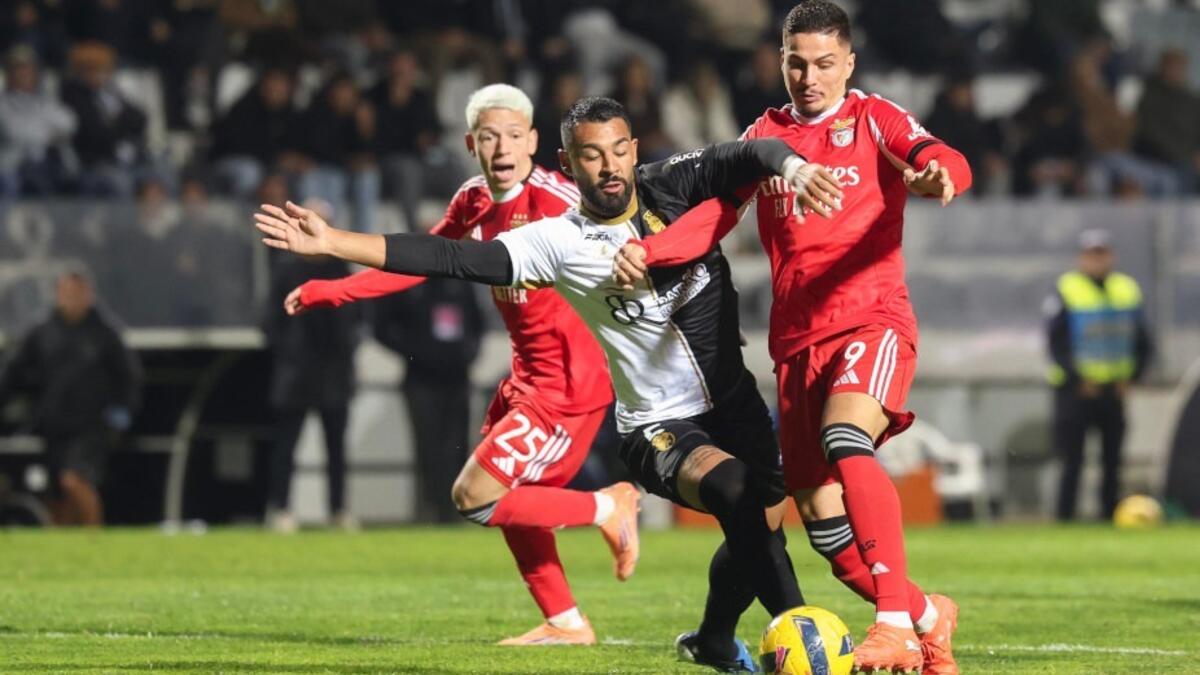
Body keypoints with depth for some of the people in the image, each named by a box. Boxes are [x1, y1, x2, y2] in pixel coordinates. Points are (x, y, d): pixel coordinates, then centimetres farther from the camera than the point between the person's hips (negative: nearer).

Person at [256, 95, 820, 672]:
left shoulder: (671, 189, -4)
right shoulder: (557, 242, -10)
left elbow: (746, 156, -19)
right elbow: (451, 259, -14)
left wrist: (791, 166, -43)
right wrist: (332, 242, -19)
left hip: (736, 402, 4)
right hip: (660, 429, -4)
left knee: (760, 531, 14)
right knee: (737, 490, -32)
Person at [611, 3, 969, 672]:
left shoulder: (874, 119, 2)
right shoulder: (766, 135, 15)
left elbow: (945, 162, -16)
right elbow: (715, 214, 8)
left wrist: (936, 174, -41)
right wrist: (646, 252, -11)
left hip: (873, 320, -5)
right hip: (797, 339, 5)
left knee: (846, 440, -34)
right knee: (827, 530, 1)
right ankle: (929, 616, 26)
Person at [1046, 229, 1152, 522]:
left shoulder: (1128, 290, 10)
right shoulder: (1065, 292, -4)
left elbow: (1143, 342, 14)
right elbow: (1056, 343, -7)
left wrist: (1131, 377, 0)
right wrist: (1078, 379, -15)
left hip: (1114, 388, 5)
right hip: (1075, 388, -5)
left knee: (1112, 462, 6)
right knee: (1073, 461, -8)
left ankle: (1109, 518, 10)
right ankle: (1064, 519, -6)